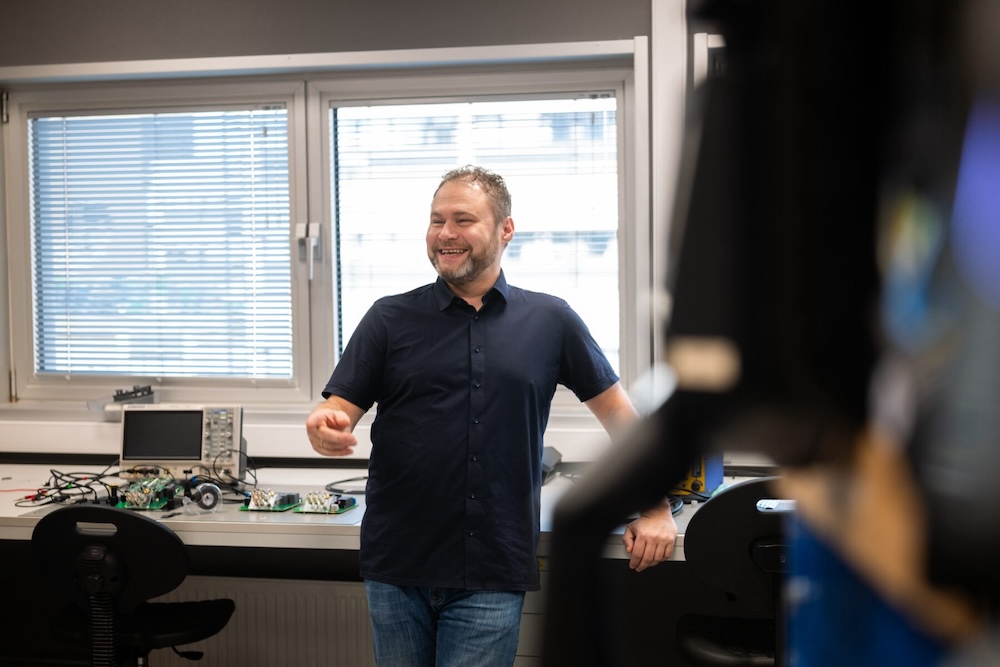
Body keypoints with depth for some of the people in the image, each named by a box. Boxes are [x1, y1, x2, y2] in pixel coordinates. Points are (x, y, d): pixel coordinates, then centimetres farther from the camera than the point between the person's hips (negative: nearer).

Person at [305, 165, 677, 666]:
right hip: (396, 570, 1)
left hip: (493, 579, -1)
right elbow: (339, 409, 0)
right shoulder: (389, 319, 5)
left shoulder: (550, 321, 5)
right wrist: (325, 427, -24)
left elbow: (616, 410, 11)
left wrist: (655, 510, 8)